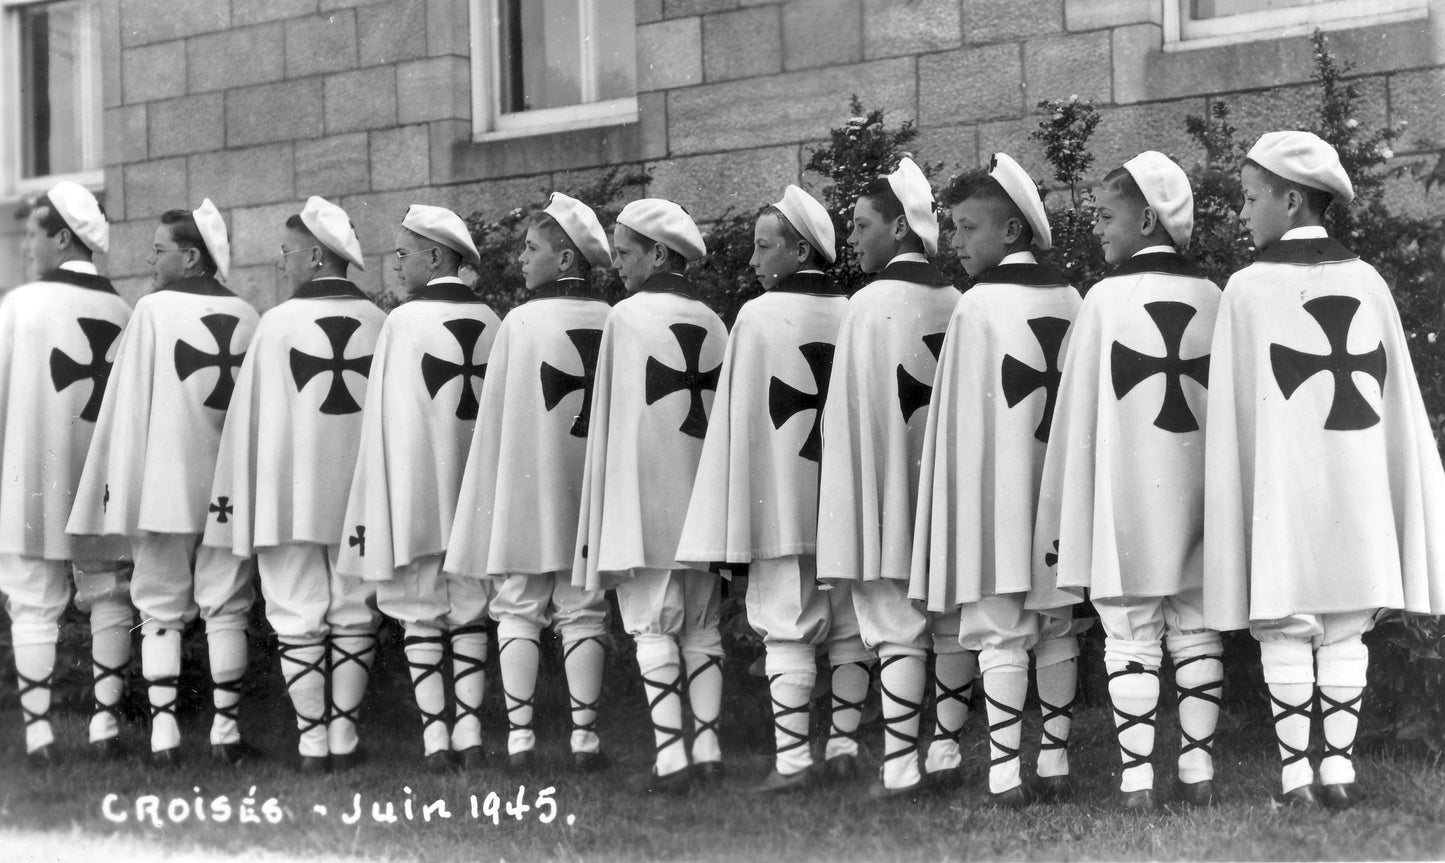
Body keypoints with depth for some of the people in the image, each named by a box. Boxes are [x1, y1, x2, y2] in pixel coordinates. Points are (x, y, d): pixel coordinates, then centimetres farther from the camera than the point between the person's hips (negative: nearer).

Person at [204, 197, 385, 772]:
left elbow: (251, 416, -4)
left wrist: (237, 500, 3)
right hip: (362, 498, 3)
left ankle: (312, 739, 7)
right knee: (354, 613, 10)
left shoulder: (279, 322, -8)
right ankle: (343, 735, 12)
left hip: (289, 497, -2)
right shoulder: (378, 323, -1)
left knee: (298, 615, 5)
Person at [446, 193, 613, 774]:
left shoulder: (521, 322, -8)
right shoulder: (613, 324, -1)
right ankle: (584, 735, 7)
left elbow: (495, 419, -5)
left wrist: (486, 505, 2)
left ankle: (520, 735, 4)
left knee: (518, 609, 6)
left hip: (524, 494, -3)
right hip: (590, 500, 3)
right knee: (583, 611, 9)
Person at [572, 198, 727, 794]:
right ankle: (707, 749, 9)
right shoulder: (712, 324, 6)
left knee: (653, 626, -2)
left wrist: (604, 516, -1)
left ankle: (672, 758, -6)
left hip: (644, 499, -5)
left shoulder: (628, 317, -8)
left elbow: (611, 418, -6)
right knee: (701, 627, 11)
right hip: (703, 498, 5)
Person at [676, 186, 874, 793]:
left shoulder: (760, 316, -9)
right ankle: (844, 747, 14)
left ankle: (791, 760, -2)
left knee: (788, 631, 0)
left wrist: (727, 525, -4)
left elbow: (738, 420, -8)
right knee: (849, 629, 11)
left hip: (782, 507, -4)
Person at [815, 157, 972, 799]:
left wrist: (849, 505, -6)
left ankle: (899, 769, -1)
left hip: (887, 502, -5)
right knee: (951, 626, 10)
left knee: (897, 630, -2)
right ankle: (945, 756, 16)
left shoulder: (871, 305, -12)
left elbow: (851, 415, -12)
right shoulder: (957, 303, 4)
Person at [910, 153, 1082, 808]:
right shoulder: (1070, 301, 6)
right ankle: (1056, 763, 16)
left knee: (1000, 632, -2)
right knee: (1055, 630, 12)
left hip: (995, 500, -6)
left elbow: (965, 420, -10)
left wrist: (954, 521, -5)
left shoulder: (979, 307, -12)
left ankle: (1005, 775, -2)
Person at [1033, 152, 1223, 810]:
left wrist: (1064, 516, 0)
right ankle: (1198, 770, 13)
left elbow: (1078, 416, -5)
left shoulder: (1106, 299, -7)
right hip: (1197, 500, 3)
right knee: (1196, 634, 11)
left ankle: (1135, 780, 3)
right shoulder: (1211, 298, 3)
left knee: (1131, 641, 2)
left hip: (1125, 502, -3)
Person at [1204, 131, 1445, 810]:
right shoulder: (1367, 282, 4)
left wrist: (1229, 510, 1)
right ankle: (1339, 766, 10)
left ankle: (1296, 774, 5)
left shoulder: (1247, 289, -7)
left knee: (1287, 634, 4)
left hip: (1280, 496, -3)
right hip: (1357, 495, 3)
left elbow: (1232, 413, -5)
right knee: (1346, 633, 10)